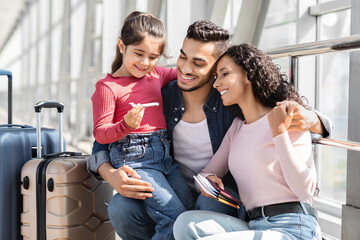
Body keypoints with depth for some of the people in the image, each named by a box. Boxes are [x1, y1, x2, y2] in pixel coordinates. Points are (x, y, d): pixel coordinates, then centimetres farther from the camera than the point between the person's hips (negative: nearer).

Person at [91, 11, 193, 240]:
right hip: (134, 158, -7)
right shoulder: (108, 86, -6)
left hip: (164, 154, 7)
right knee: (174, 217, -17)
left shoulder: (157, 75, 13)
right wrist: (126, 125, -25)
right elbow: (100, 133, -7)